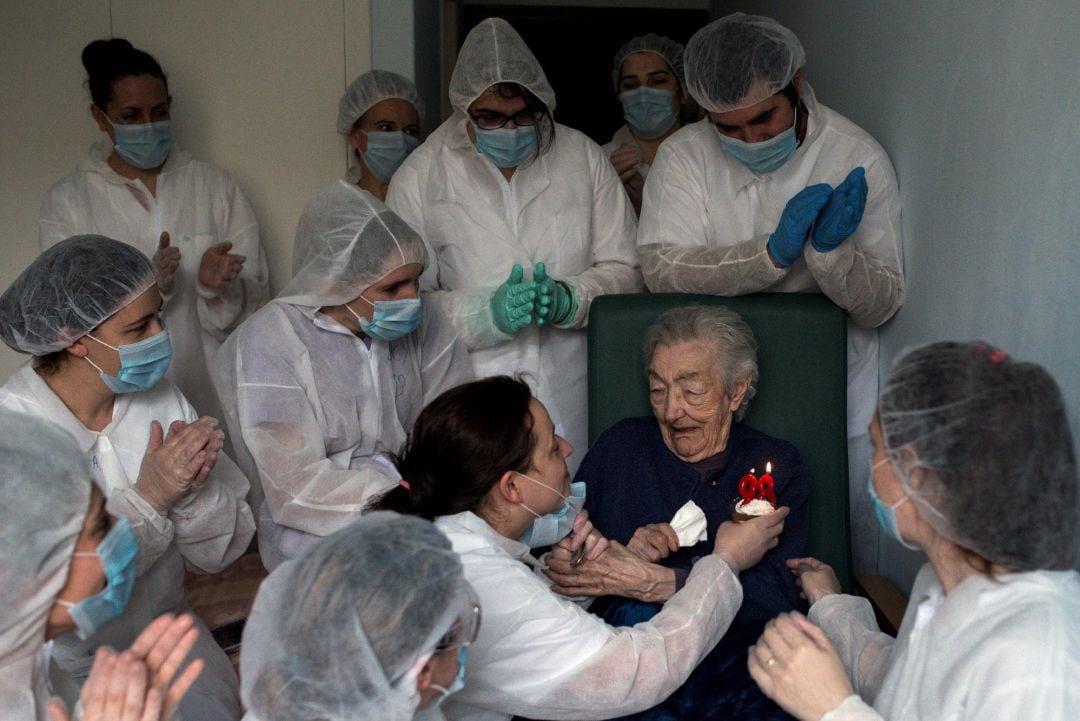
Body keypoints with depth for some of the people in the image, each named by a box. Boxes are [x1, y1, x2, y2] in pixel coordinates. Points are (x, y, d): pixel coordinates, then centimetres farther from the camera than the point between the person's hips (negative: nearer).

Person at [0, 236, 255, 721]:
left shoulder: (159, 399, -5)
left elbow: (216, 554, -2)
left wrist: (193, 491, -22)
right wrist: (146, 499, -29)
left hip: (164, 630, 3)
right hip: (67, 664, -3)